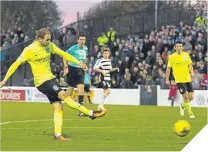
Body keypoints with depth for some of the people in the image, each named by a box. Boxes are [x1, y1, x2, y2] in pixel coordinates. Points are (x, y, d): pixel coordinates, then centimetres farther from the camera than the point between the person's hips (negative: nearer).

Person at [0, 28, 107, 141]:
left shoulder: (49, 45, 2)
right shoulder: (30, 50, -15)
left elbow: (63, 54, 11)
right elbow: (16, 64, -11)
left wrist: (78, 63, 6)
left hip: (50, 78, 7)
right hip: (41, 81, -7)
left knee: (58, 106, 0)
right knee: (63, 95, -20)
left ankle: (58, 135, 2)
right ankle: (91, 113, -23)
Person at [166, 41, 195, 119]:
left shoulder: (186, 55, 5)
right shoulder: (172, 57, -4)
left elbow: (190, 65, 13)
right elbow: (168, 68, 2)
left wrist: (191, 72, -6)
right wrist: (167, 79, 0)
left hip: (188, 79, 4)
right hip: (179, 80, -4)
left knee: (191, 97, 2)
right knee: (185, 96, -12)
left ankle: (183, 106, 33)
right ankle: (190, 113, 1)